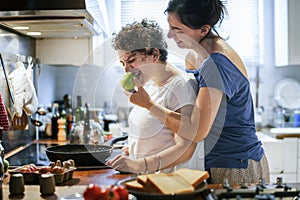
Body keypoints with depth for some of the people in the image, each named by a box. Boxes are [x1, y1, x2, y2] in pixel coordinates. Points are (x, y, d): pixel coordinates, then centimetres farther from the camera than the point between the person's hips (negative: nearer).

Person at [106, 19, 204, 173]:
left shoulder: (181, 86, -13)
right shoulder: (150, 84, 15)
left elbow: (185, 149, -21)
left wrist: (139, 165, -29)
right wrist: (126, 157, 10)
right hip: (147, 180, 8)